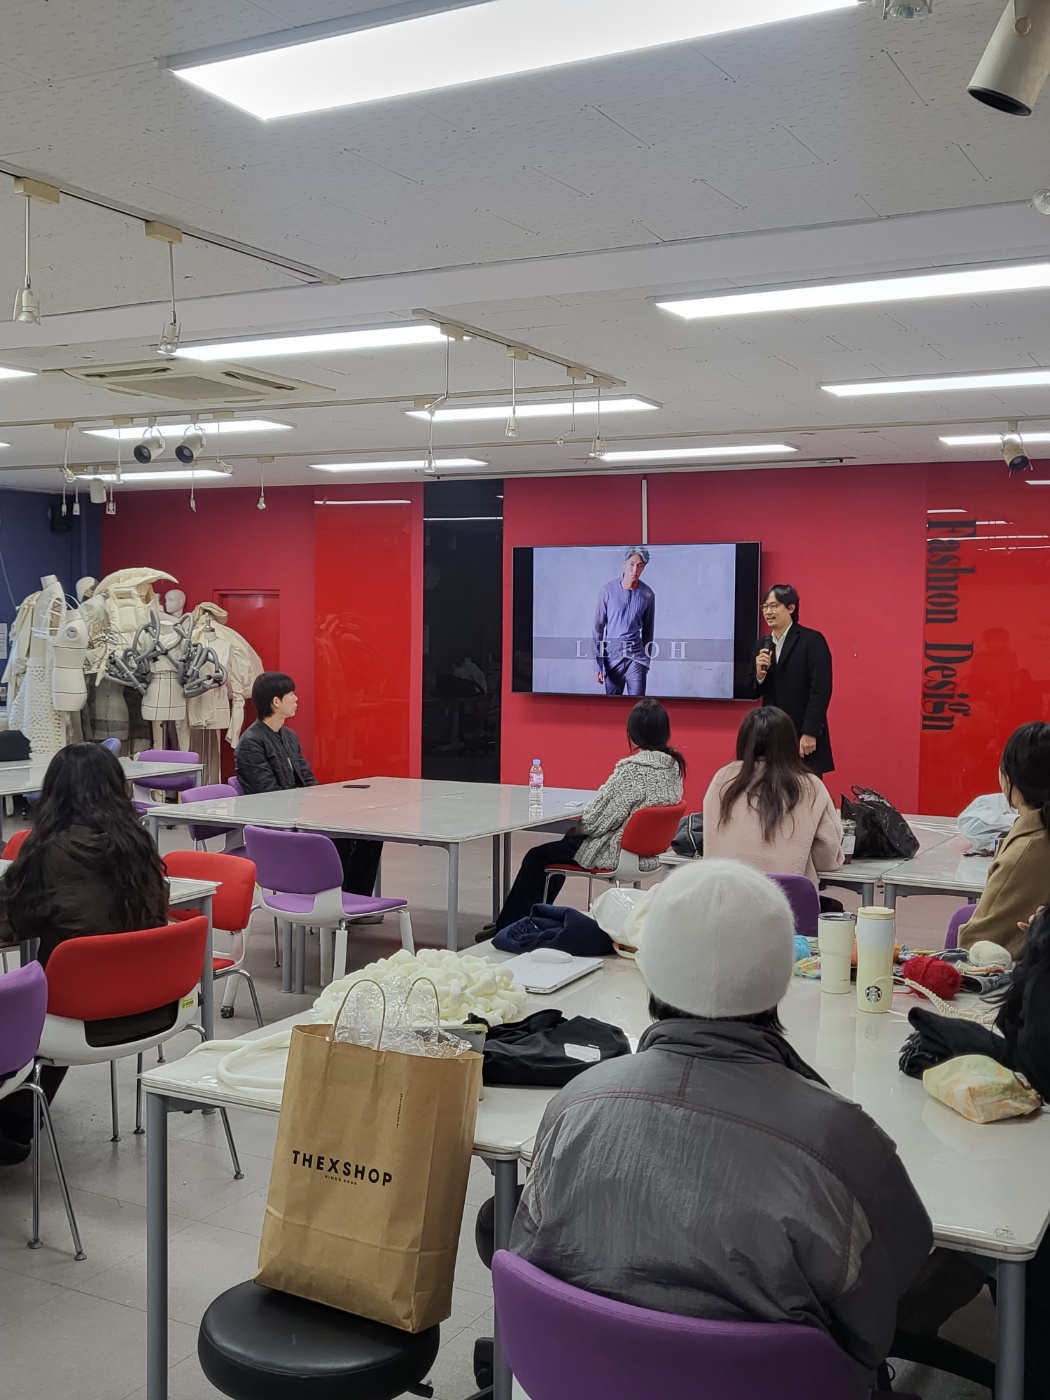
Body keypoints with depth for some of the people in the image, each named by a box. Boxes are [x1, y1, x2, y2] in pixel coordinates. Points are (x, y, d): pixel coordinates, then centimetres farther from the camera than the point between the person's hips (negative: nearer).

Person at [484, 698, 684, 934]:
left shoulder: (633, 768, -26)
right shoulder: (674, 765, -1)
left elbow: (596, 820, -23)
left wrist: (577, 824, -1)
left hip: (616, 853, -9)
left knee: (537, 857, 11)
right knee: (567, 841, 29)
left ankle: (508, 926, 24)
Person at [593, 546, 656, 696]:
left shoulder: (648, 595, 1)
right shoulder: (608, 590, -4)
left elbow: (648, 631, 11)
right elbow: (598, 628, 0)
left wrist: (646, 663, 14)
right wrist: (597, 664, -3)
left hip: (636, 657, 0)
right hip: (612, 656, 0)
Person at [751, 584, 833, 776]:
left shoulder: (812, 640, -6)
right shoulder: (762, 645, 12)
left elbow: (821, 690, -12)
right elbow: (754, 693, 13)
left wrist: (810, 733, -16)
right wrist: (759, 673, -9)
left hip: (805, 738, -5)